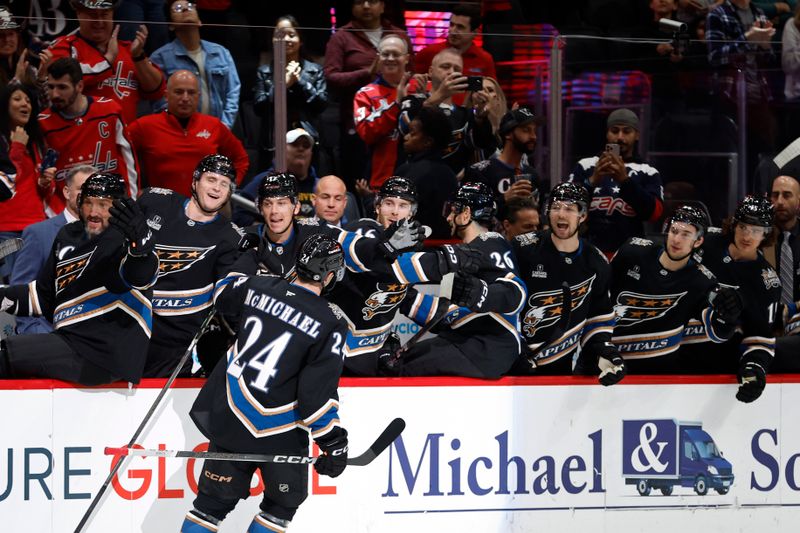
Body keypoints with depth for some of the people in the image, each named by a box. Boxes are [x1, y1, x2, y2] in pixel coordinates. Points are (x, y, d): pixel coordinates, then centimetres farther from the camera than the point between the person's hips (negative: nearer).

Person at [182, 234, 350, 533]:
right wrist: (334, 441, -10)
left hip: (229, 415, 5)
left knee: (215, 500, 14)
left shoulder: (257, 286, 0)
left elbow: (225, 306, 24)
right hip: (278, 431, -5)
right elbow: (318, 392, -18)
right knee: (285, 498, 17)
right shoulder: (329, 323, -15)